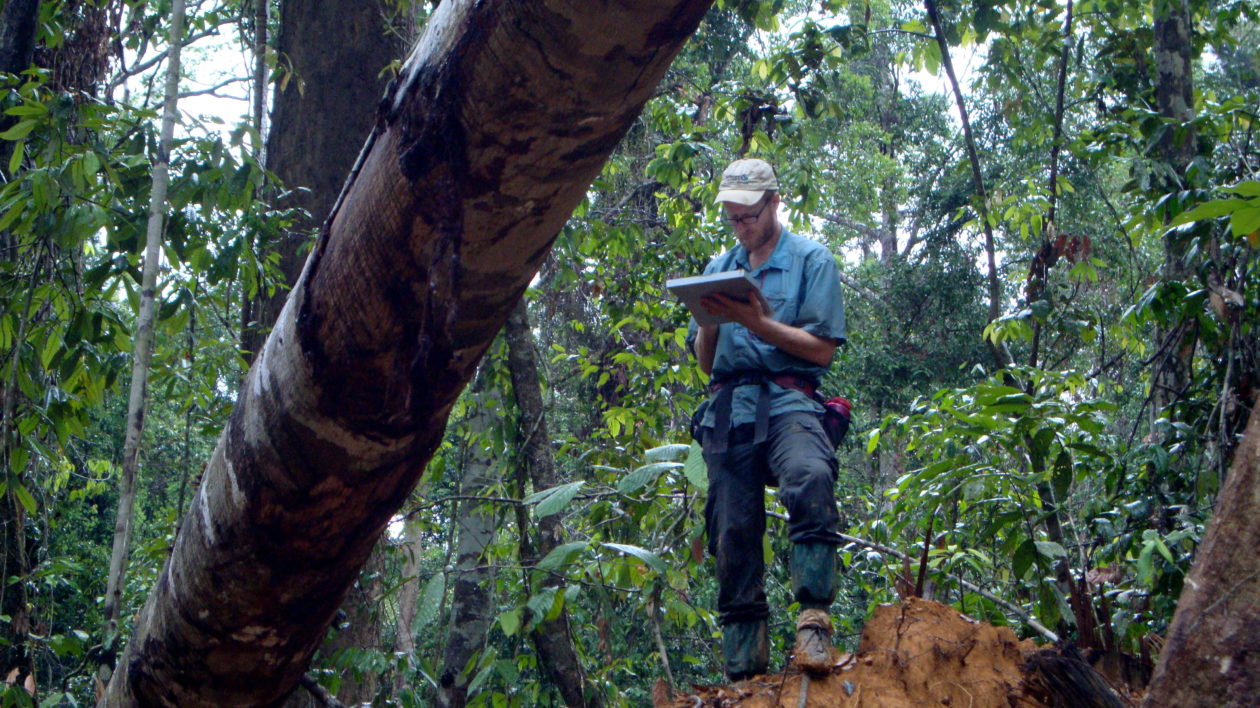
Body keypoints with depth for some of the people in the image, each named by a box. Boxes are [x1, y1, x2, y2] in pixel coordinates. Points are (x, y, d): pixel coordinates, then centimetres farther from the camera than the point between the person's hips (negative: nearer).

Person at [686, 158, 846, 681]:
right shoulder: (720, 269, 24)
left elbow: (822, 348, 0)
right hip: (727, 408, 4)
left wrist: (756, 322, -9)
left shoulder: (811, 260, 9)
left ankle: (813, 619, -37)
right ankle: (744, 667, -3)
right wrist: (710, 320, 2)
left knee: (811, 481, -35)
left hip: (786, 398, -4)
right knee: (733, 532, -5)